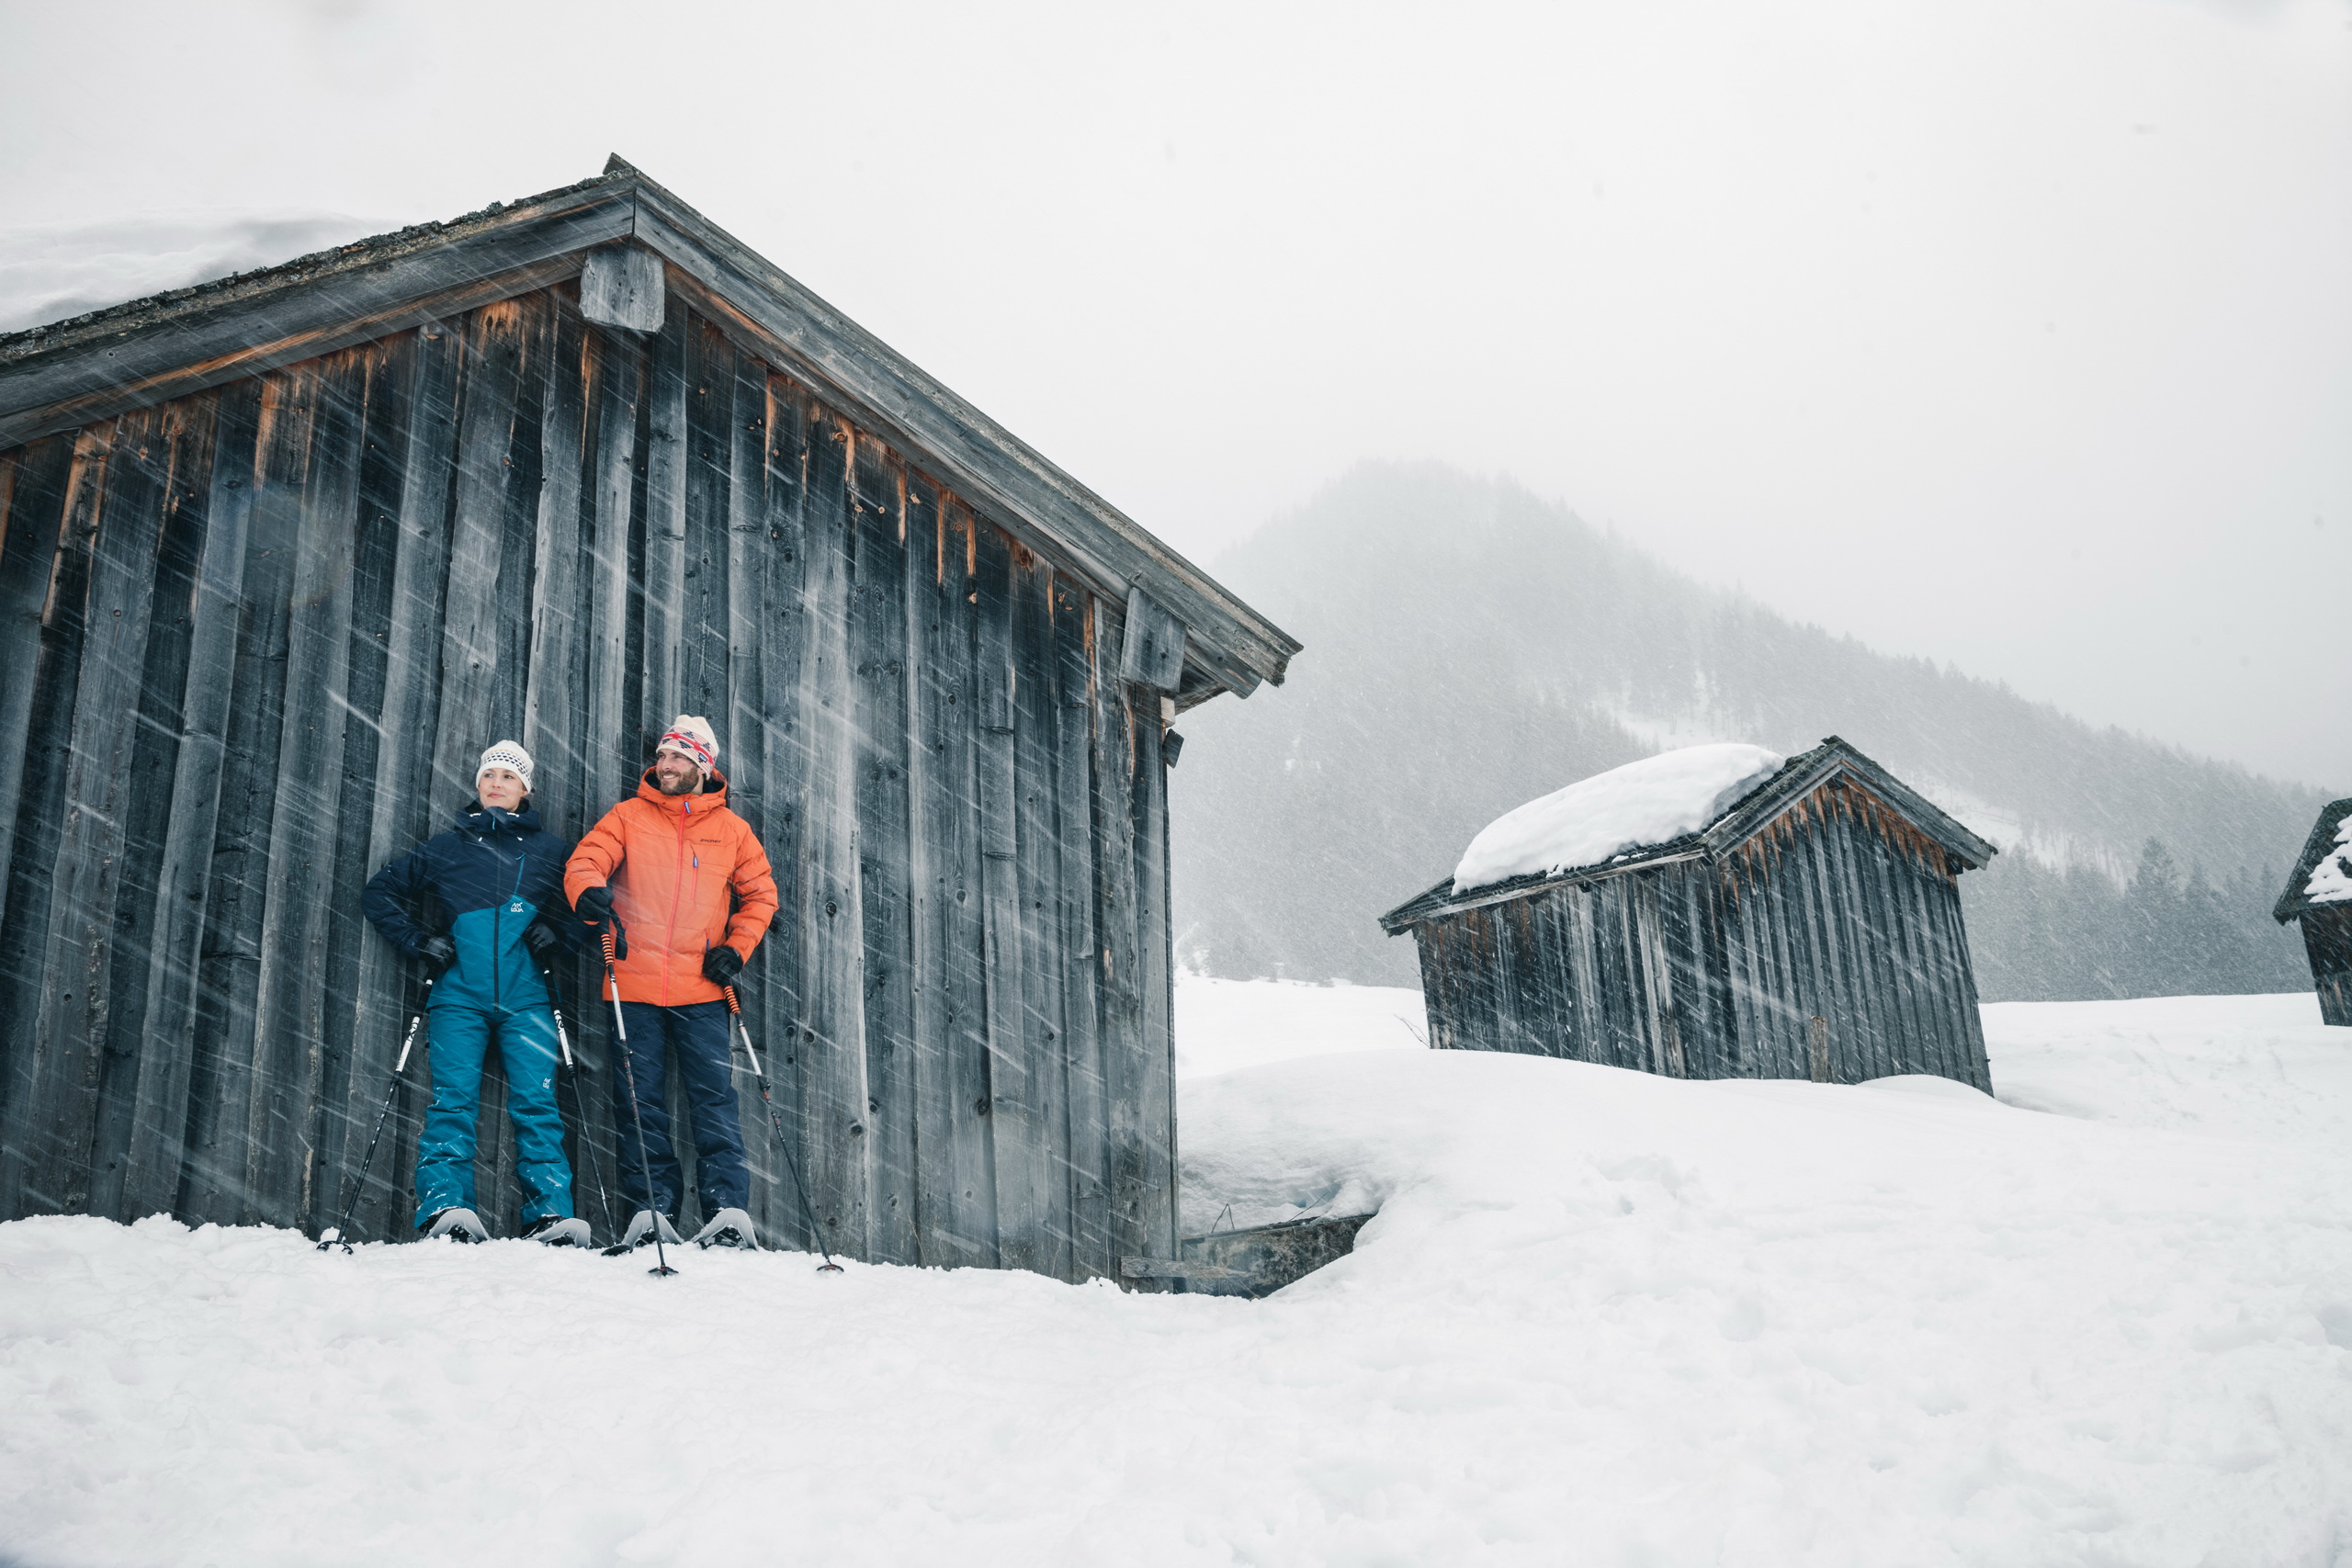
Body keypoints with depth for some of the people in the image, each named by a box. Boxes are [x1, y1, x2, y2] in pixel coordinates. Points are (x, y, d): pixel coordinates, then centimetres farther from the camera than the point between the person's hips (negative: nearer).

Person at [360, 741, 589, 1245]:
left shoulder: (549, 850, 15)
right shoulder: (446, 848, 16)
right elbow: (379, 892, 22)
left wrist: (558, 931, -1)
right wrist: (418, 940, 8)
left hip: (526, 999, -1)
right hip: (459, 996, 1)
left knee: (536, 1105, -10)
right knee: (453, 1103, -11)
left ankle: (549, 1215, -14)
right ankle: (445, 1209, -17)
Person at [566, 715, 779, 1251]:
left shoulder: (730, 829, 10)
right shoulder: (629, 815, 9)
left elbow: (760, 893, 16)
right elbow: (584, 863, 0)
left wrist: (736, 948, 2)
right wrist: (590, 895, -23)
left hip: (701, 990, -1)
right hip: (635, 987, 1)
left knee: (714, 1098, -5)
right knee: (639, 1100, 2)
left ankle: (729, 1209, -6)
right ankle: (651, 1209, 8)